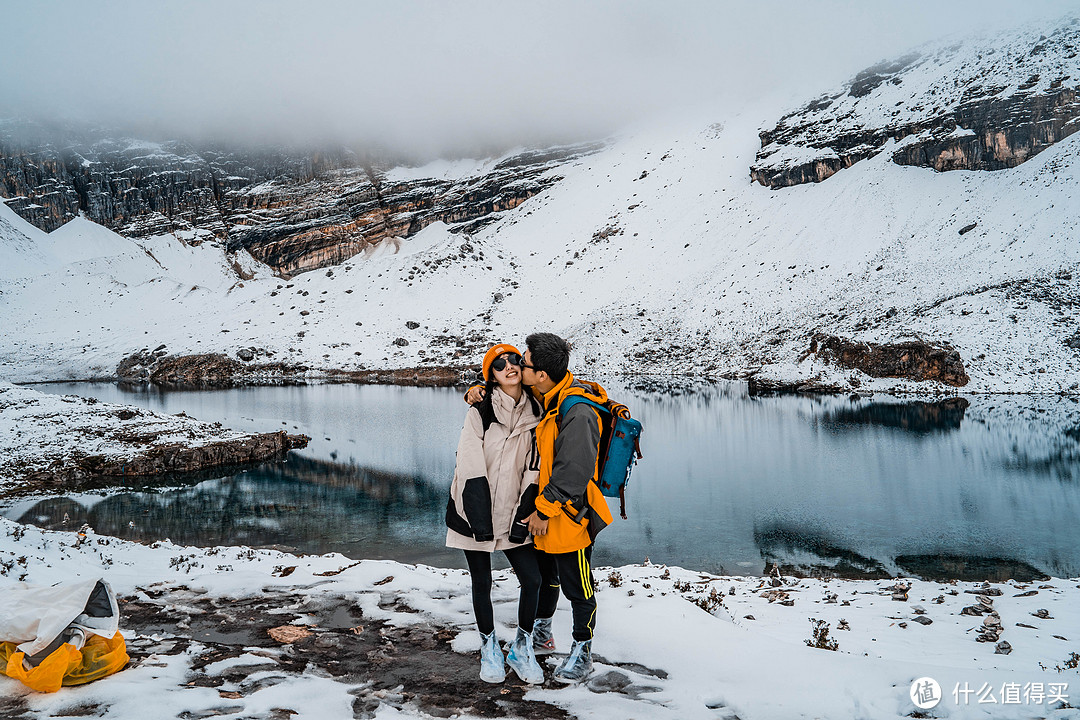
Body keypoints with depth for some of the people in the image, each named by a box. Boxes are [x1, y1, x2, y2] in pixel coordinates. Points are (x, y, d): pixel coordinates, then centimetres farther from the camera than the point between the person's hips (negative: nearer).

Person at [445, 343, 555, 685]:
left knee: (532, 579, -2)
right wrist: (480, 518, -17)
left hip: (512, 513, 3)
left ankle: (522, 647, 20)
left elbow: (533, 469, 2)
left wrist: (524, 514, -5)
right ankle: (489, 649, 28)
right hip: (473, 511, -2)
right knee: (482, 583, 8)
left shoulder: (535, 415, 2)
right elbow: (470, 466, -12)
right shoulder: (479, 412, -9)